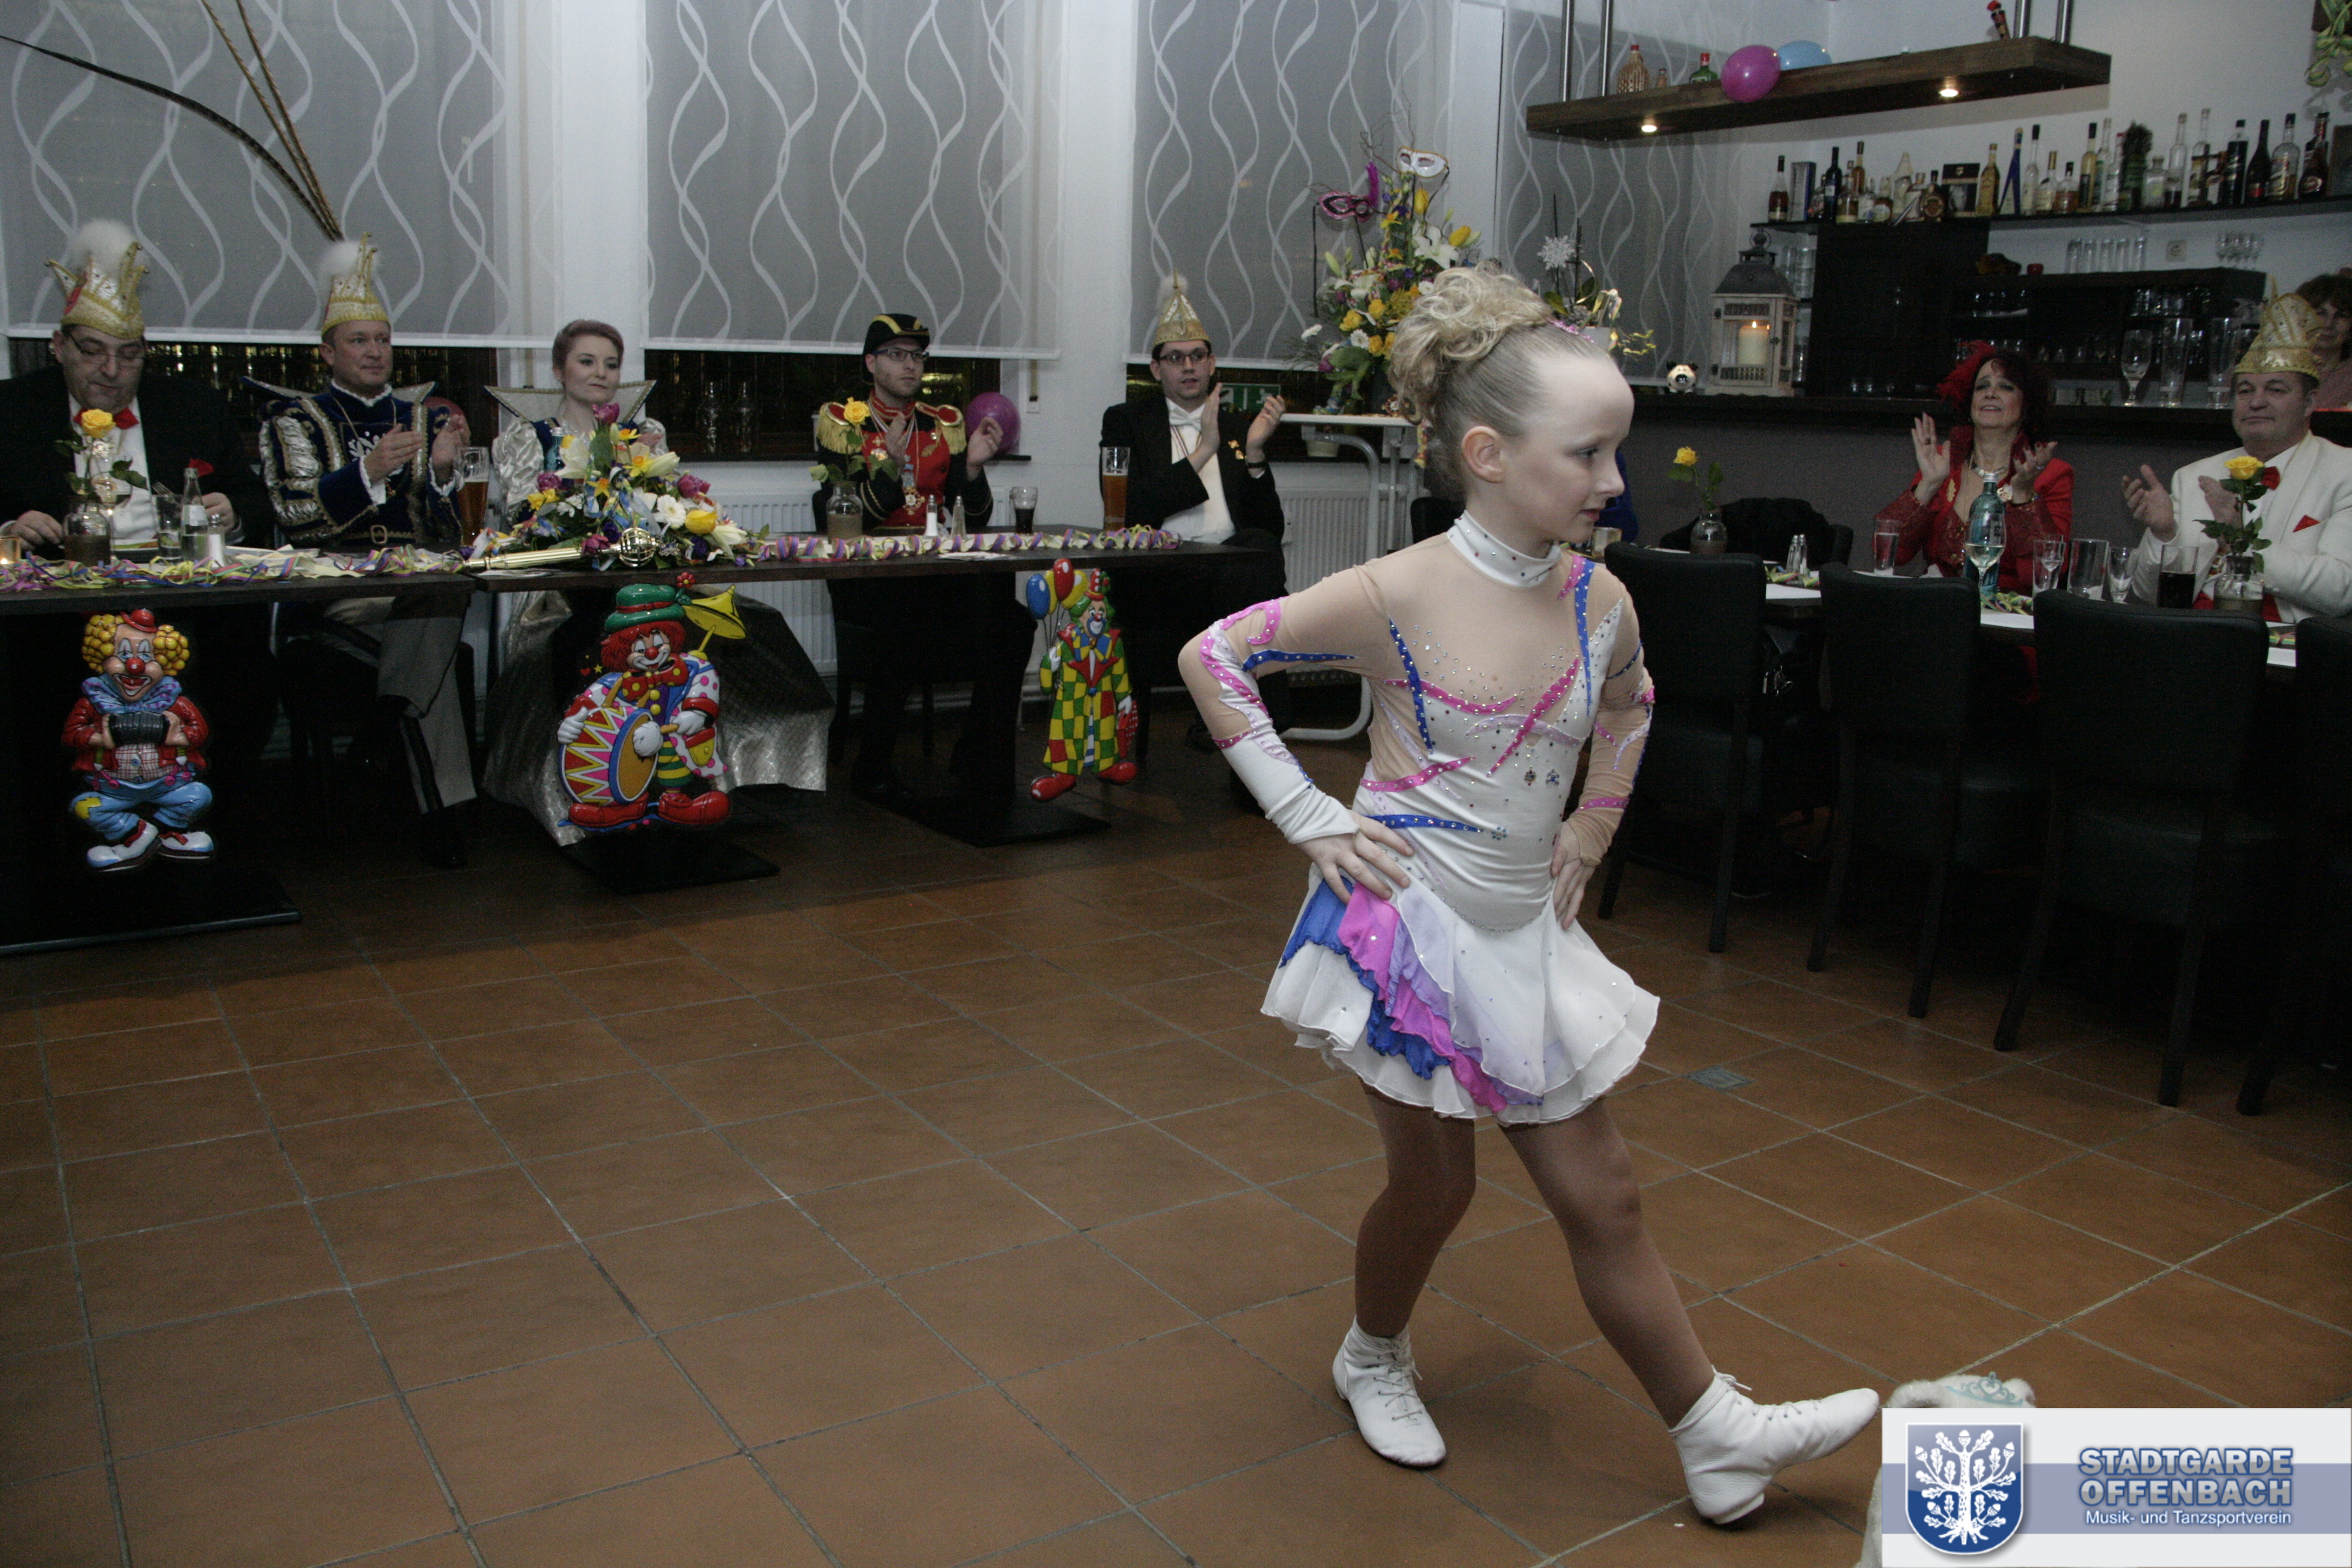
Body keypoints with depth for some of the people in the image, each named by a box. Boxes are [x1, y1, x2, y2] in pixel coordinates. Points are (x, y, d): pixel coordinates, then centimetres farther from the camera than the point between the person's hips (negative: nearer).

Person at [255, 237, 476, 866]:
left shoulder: (425, 417, 20)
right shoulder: (293, 418, 13)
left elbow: (447, 532, 11)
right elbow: (297, 517, -4)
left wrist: (443, 470, -8)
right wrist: (371, 470, -17)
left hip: (421, 577, 2)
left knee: (435, 605, -36)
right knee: (428, 621, -33)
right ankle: (438, 801, -29)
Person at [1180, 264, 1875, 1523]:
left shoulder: (1599, 602, -4)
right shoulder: (1395, 596, -19)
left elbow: (1628, 708, 20)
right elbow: (1212, 659, -11)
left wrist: (1591, 828, 11)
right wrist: (1305, 815, -13)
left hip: (1524, 929, 5)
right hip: (1404, 921, -4)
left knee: (1600, 1196, 11)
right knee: (1435, 1180, 11)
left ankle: (1716, 1438, 23)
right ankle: (1374, 1357, 41)